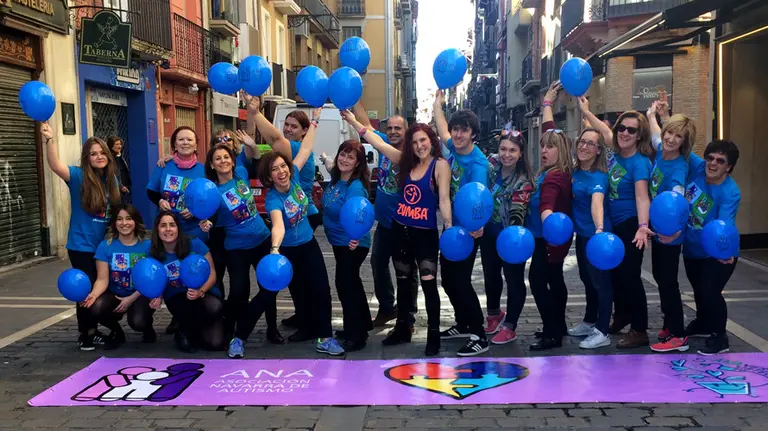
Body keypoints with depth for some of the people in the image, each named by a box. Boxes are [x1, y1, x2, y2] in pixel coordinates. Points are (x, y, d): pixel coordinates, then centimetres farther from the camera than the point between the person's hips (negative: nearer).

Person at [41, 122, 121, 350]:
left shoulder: (111, 178, 4)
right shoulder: (79, 176, -12)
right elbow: (55, 165, -32)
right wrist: (49, 139, -47)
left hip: (104, 245, 5)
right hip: (82, 246, -5)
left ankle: (93, 330, 29)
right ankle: (84, 334, 18)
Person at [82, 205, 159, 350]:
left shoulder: (147, 245, -8)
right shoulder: (105, 245, -5)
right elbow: (103, 279, -8)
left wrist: (131, 299, -19)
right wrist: (94, 294, -29)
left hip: (140, 295, -2)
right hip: (115, 294, 2)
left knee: (137, 322, -30)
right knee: (96, 309, -29)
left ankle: (148, 328, 13)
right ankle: (117, 332, 7)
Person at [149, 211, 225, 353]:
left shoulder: (195, 244, -13)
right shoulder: (155, 254, -7)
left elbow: (212, 273, -8)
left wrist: (200, 292, -25)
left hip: (205, 293, -1)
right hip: (177, 298, 1)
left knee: (216, 344, -26)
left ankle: (188, 331, 10)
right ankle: (184, 332, -3)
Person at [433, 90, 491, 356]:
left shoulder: (478, 162, -22)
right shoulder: (452, 148, -1)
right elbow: (442, 128, 21)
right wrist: (437, 102, 30)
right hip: (451, 225, 8)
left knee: (461, 281, -8)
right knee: (447, 278, 15)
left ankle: (480, 336, 3)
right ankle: (463, 324, 33)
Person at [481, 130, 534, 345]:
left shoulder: (523, 181, -19)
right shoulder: (491, 165, -6)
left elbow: (517, 212, -25)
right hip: (489, 233, 5)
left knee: (514, 279, 5)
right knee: (490, 275, 20)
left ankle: (509, 326, 20)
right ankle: (494, 314, 43)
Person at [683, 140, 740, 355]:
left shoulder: (730, 192, -29)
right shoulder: (697, 167, -15)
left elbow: (724, 224, -40)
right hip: (692, 247, 6)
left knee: (710, 292, -14)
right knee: (698, 289, 24)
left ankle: (719, 337, 9)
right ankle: (703, 323, 50)